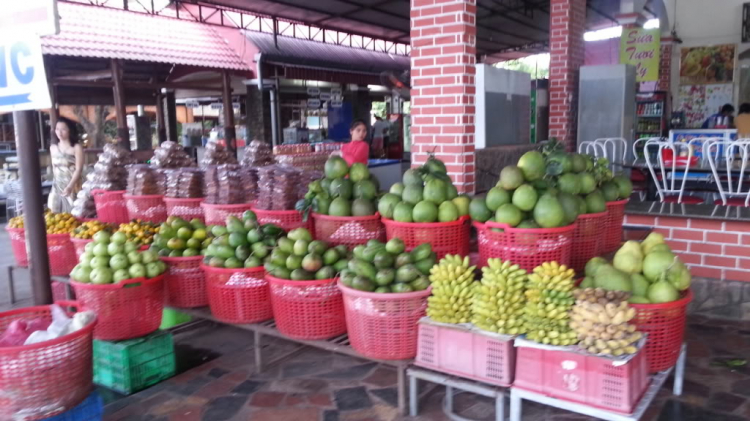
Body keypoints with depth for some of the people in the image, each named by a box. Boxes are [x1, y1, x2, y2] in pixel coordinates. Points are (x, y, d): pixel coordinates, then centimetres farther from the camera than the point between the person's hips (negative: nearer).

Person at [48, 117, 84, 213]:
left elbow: (78, 169, -11)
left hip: (72, 187, -5)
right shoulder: (53, 148, 11)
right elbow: (54, 168, 18)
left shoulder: (77, 147, -4)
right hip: (56, 187, 5)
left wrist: (69, 186, -22)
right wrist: (55, 183, 15)